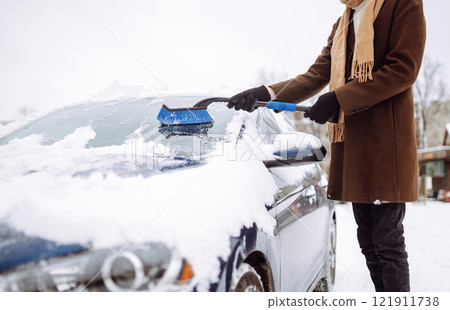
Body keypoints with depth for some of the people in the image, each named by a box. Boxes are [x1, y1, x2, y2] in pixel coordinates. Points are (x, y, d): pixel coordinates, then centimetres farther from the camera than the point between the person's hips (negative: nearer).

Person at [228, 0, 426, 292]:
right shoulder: (342, 25, 24)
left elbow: (404, 69, -11)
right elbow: (316, 76, 16)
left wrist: (338, 99, -15)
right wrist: (266, 93, 1)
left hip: (386, 138, -7)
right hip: (350, 138, 7)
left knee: (388, 239, -5)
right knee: (368, 238, 10)